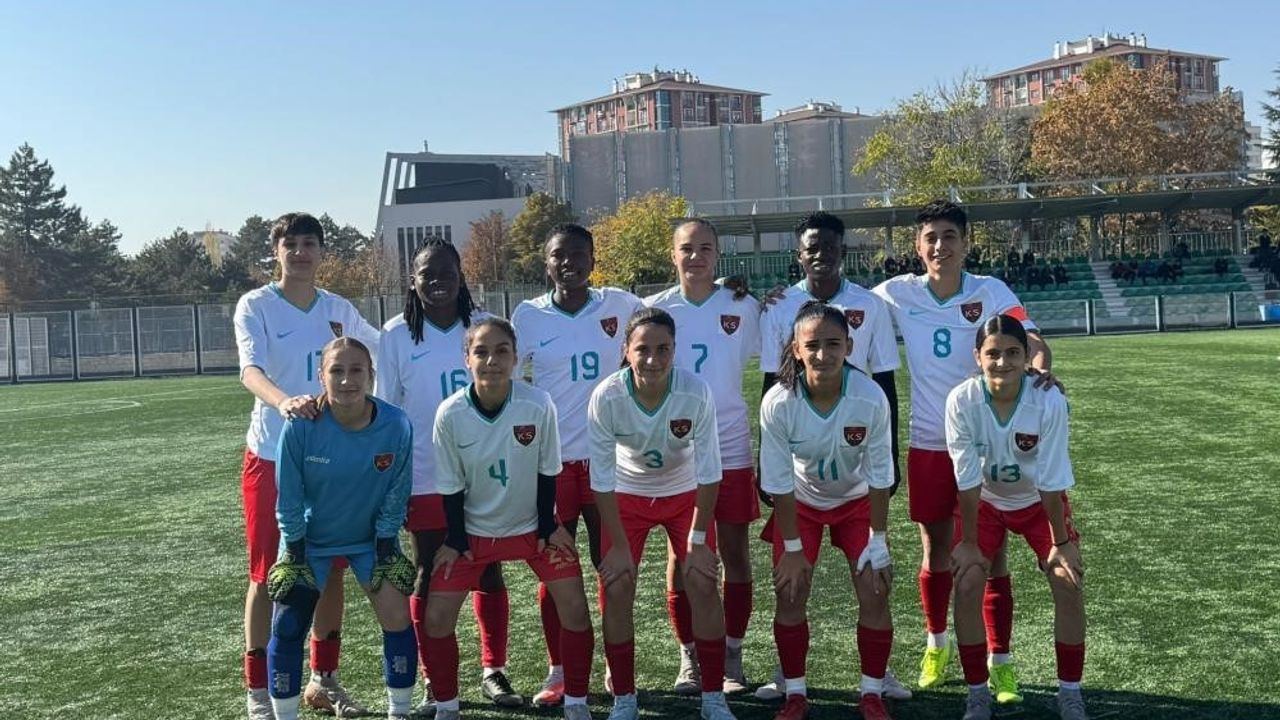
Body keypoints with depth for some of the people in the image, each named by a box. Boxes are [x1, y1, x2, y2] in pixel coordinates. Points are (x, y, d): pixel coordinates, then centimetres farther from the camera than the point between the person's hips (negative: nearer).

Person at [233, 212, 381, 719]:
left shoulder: (339, 311, 8)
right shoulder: (255, 305, -6)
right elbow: (250, 370, -23)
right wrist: (283, 400, -42)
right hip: (272, 456, -4)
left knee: (331, 569, 10)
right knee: (268, 574, 1)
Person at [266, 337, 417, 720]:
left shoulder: (396, 426, -23)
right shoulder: (301, 426, -27)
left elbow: (396, 495, -10)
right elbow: (288, 498, -14)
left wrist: (385, 548, -8)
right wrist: (295, 552, -11)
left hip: (371, 538, 1)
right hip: (310, 538, -1)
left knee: (398, 619, -5)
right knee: (287, 627, -4)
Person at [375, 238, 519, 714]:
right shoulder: (396, 335, -2)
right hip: (425, 480, -1)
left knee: (489, 574, 9)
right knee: (429, 579, 8)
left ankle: (493, 671, 22)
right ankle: (433, 681, 18)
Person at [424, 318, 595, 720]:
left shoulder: (538, 405, -22)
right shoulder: (451, 413, -21)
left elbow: (546, 472, -8)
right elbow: (451, 486, -9)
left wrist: (548, 526, -5)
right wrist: (456, 540, -7)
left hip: (532, 526, 0)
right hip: (473, 530, 0)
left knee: (574, 608, -7)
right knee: (436, 618, -6)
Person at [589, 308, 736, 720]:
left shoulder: (696, 394, -29)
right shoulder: (606, 397, -29)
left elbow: (708, 473, -19)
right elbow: (602, 478, -19)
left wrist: (698, 541, -15)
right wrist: (619, 544, -15)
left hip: (685, 493, 0)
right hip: (627, 495, 0)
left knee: (703, 585, -7)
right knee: (616, 589, -6)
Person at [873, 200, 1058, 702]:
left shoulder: (990, 293, -8)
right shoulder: (898, 294, -4)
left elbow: (1028, 339, -18)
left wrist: (1041, 368, -40)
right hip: (928, 444, 2)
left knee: (991, 555, 3)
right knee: (935, 551, 13)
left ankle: (1000, 661, 14)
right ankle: (936, 643, 34)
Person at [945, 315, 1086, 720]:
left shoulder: (1049, 401, -30)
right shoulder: (962, 401, -29)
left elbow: (1052, 480, -22)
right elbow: (968, 479, -22)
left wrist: (1061, 542, -15)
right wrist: (969, 542, -16)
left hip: (1039, 501, 0)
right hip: (985, 501, 0)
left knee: (1069, 585, -9)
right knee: (967, 586, -12)